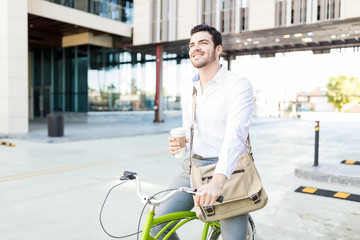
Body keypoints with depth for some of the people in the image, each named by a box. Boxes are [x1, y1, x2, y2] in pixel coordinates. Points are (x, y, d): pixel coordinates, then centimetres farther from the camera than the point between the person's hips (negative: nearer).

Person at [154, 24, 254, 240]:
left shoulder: (239, 85, -10)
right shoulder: (189, 93, 12)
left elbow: (235, 134, -24)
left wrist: (218, 180, -37)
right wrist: (178, 145, -5)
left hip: (228, 170, -5)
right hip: (194, 166, 5)